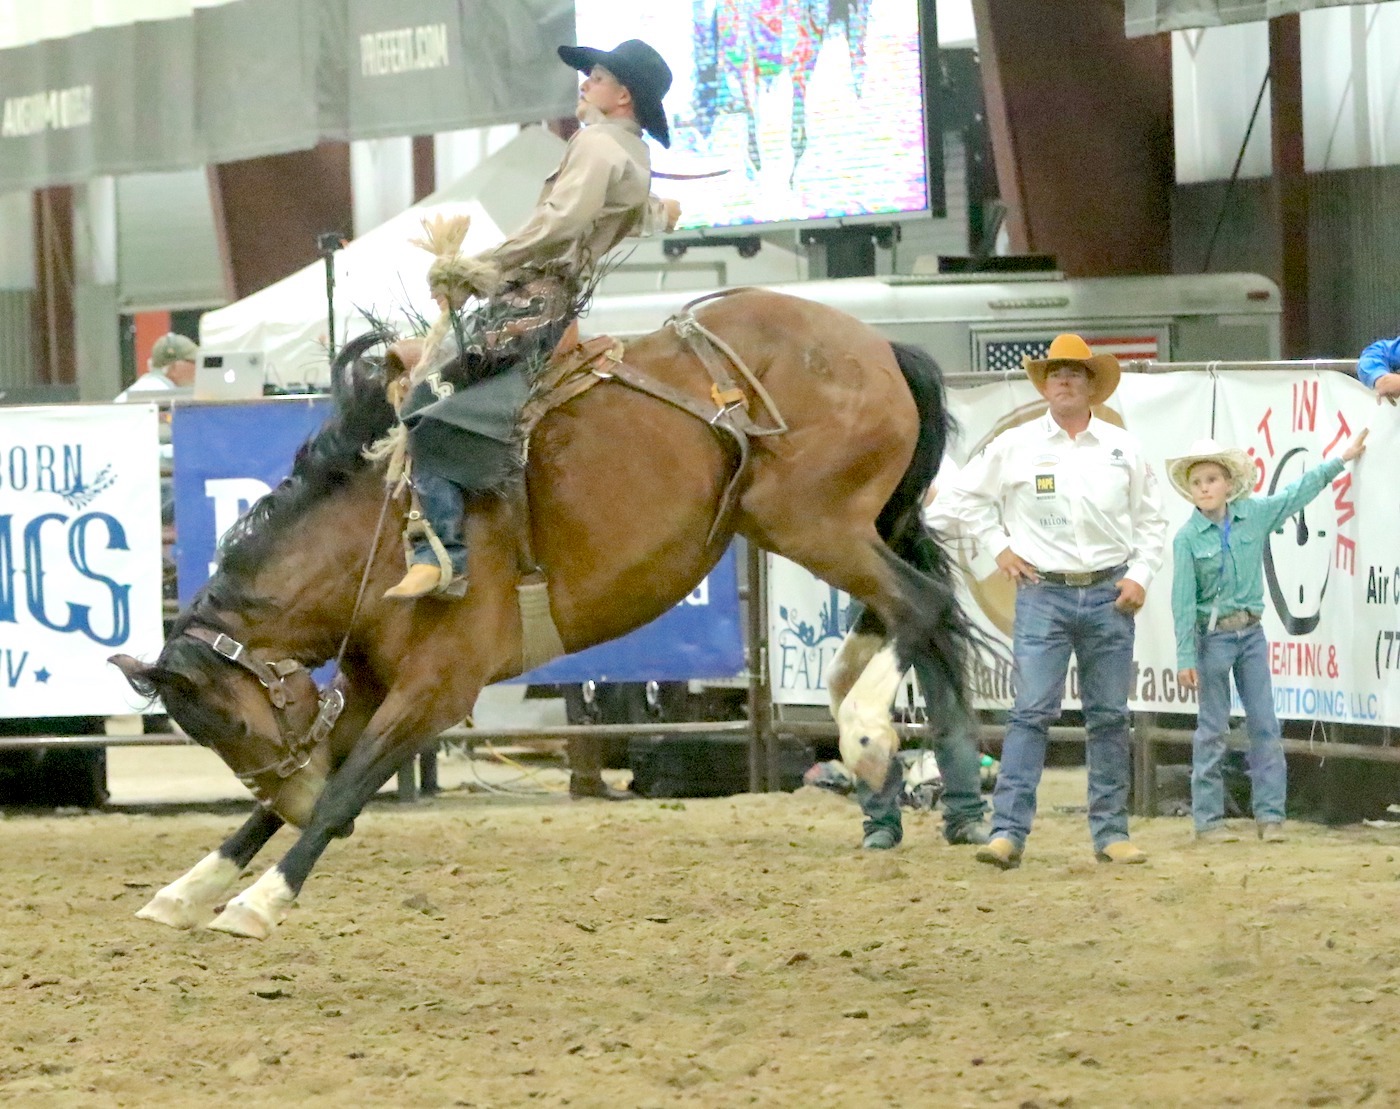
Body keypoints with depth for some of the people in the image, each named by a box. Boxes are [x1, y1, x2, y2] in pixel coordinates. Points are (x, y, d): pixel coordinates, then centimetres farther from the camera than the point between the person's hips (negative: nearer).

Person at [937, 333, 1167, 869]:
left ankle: (1111, 832, 12)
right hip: (1043, 594, -2)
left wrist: (1140, 575, 2)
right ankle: (1008, 831, -13)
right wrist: (999, 546, 4)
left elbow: (1149, 519, 13)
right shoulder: (1014, 446, 2)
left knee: (1109, 717, 6)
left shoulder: (1123, 448, 7)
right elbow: (964, 497, 12)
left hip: (1110, 595, 2)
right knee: (1032, 711, -10)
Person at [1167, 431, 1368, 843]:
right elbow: (1183, 600, -9)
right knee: (1212, 729, 1)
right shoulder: (1188, 538, -9)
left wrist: (1342, 460, 18)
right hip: (1212, 635, -4)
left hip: (1251, 632, 4)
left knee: (1265, 724, 2)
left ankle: (1270, 813, 6)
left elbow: (1299, 492, 13)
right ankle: (1208, 819, 5)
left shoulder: (1255, 514, 1)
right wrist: (1185, 658, -12)